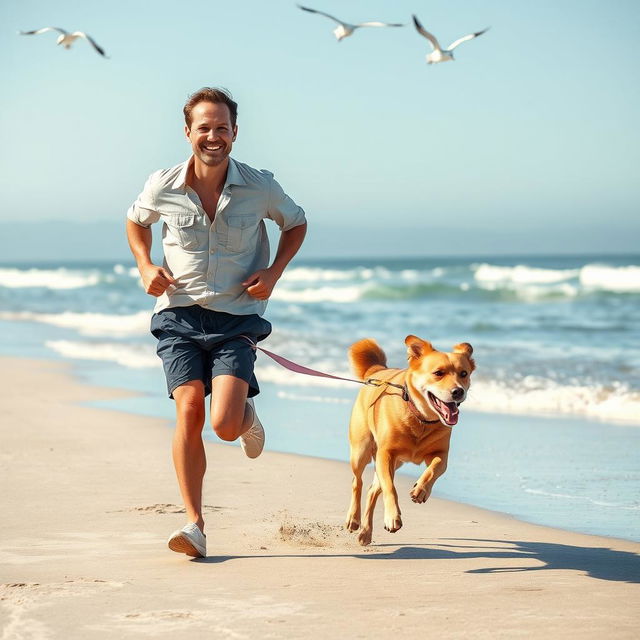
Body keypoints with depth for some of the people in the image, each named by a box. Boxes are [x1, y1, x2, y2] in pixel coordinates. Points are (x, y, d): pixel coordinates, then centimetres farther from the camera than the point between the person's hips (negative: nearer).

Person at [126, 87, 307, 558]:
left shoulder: (260, 188, -5)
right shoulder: (163, 187, -3)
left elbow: (297, 223, 15)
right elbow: (136, 222, 19)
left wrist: (273, 272, -1)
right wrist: (146, 267, 2)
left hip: (237, 318, -1)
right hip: (179, 314, 1)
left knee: (225, 425, -15)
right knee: (189, 410, -16)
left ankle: (248, 414, 25)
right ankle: (195, 525, -10)